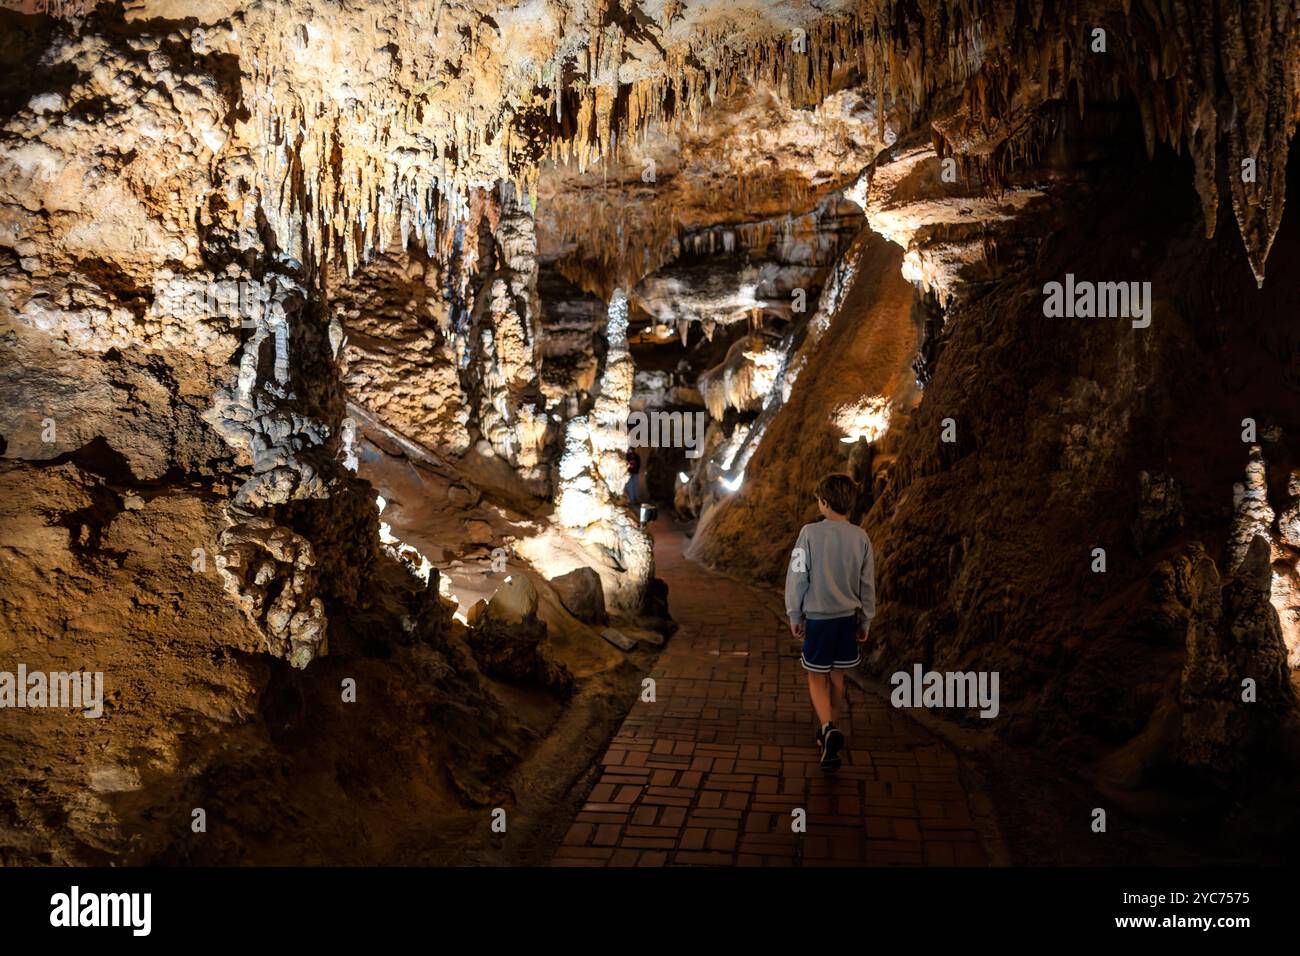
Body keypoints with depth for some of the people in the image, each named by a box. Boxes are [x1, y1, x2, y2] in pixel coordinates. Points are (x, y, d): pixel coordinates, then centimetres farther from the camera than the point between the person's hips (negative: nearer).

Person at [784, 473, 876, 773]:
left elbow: (797, 577, -9)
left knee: (816, 677, 7)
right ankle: (829, 733, 28)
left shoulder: (810, 533, -13)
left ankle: (828, 729, -15)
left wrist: (794, 615, 3)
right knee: (837, 676, 16)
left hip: (818, 616, -3)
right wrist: (865, 623, 16)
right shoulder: (861, 537, -2)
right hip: (848, 616, 4)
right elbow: (868, 585, 5)